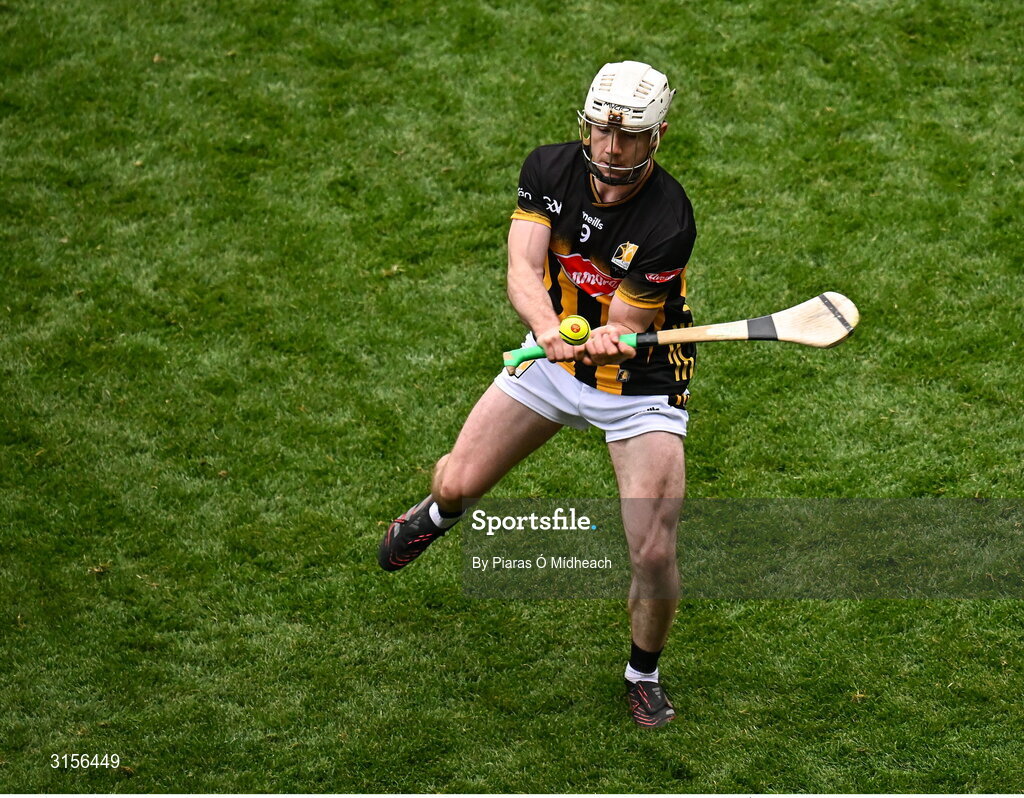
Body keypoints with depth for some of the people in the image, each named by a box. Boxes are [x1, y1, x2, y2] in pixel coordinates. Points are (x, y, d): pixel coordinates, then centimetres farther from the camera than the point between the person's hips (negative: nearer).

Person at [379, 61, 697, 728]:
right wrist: (550, 329, -43)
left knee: (654, 555, -13)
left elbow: (624, 326, -24)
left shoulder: (668, 221, -28)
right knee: (460, 481, 6)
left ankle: (644, 674, 18)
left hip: (641, 382, -4)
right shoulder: (550, 170, -15)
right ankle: (439, 514, 48)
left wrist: (611, 340, -47)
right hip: (555, 359, 4)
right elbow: (522, 271, -23)